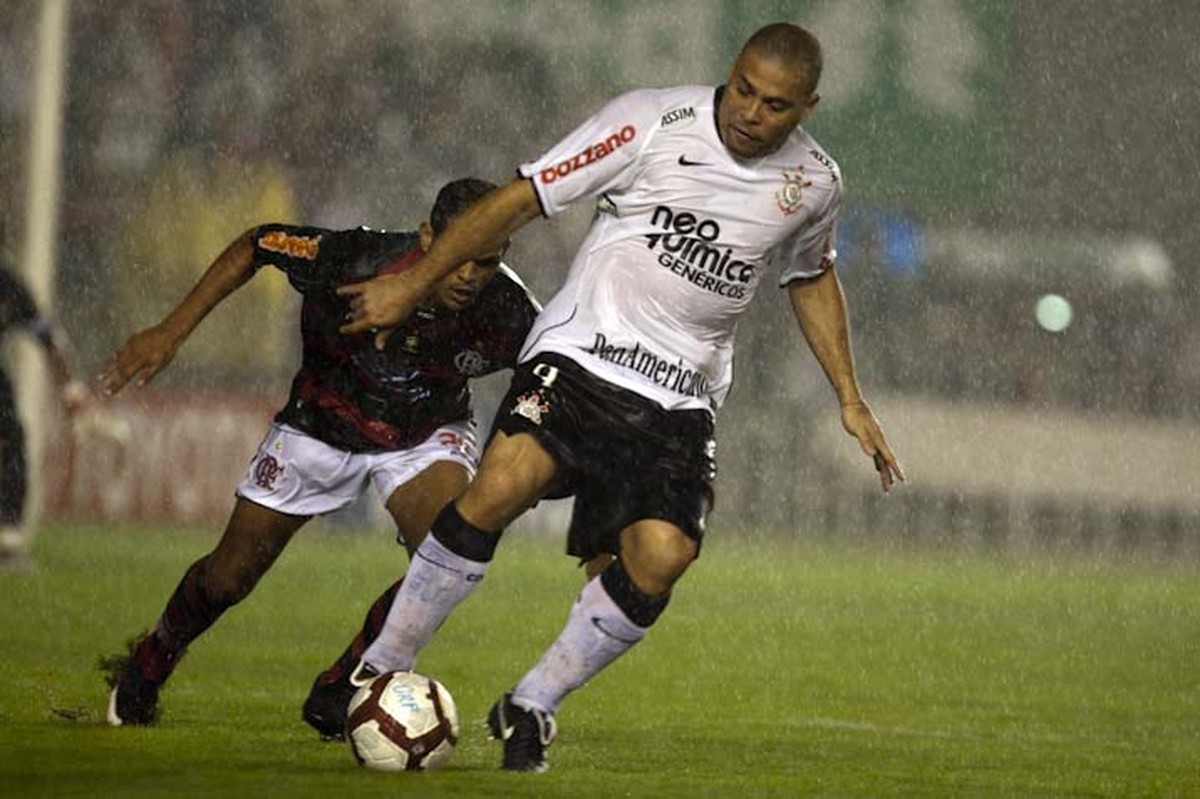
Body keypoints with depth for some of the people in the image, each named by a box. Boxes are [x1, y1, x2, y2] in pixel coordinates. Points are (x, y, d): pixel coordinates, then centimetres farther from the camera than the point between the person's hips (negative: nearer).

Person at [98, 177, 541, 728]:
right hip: (321, 426, 0)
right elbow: (254, 247, -16)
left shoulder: (508, 313, -31)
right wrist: (171, 331, -15)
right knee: (227, 579, 9)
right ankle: (147, 667, 42)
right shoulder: (357, 261, -34)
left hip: (426, 434, 0)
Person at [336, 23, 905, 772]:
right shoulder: (653, 122, -8)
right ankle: (380, 671, -14)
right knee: (500, 486, -28)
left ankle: (532, 707, 5)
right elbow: (524, 198, -5)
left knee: (660, 560, -17)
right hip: (581, 353, -4)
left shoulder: (813, 182, 6)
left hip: (681, 400, 4)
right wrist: (414, 282, -5)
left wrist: (850, 400, 24)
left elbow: (812, 276, 28)